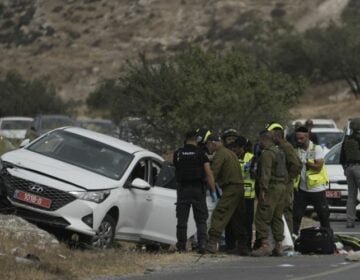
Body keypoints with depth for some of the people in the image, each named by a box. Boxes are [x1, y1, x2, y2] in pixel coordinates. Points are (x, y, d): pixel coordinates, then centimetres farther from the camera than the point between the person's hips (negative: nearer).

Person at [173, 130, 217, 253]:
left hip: (183, 188, 2)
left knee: (182, 219, 7)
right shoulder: (200, 153, -4)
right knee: (201, 219, 3)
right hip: (198, 188, -2)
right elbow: (209, 174, -8)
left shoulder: (177, 154, 4)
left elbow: (176, 169, 11)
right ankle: (202, 244, -10)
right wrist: (213, 191, -6)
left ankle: (181, 245, 6)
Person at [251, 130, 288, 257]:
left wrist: (263, 189, -22)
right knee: (277, 218, 12)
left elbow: (265, 173, -20)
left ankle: (265, 245, -16)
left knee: (262, 218, -8)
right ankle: (278, 246, 11)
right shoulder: (280, 152, 19)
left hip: (271, 188, -10)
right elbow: (284, 172, 21)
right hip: (282, 187, 10)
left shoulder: (267, 153, -12)